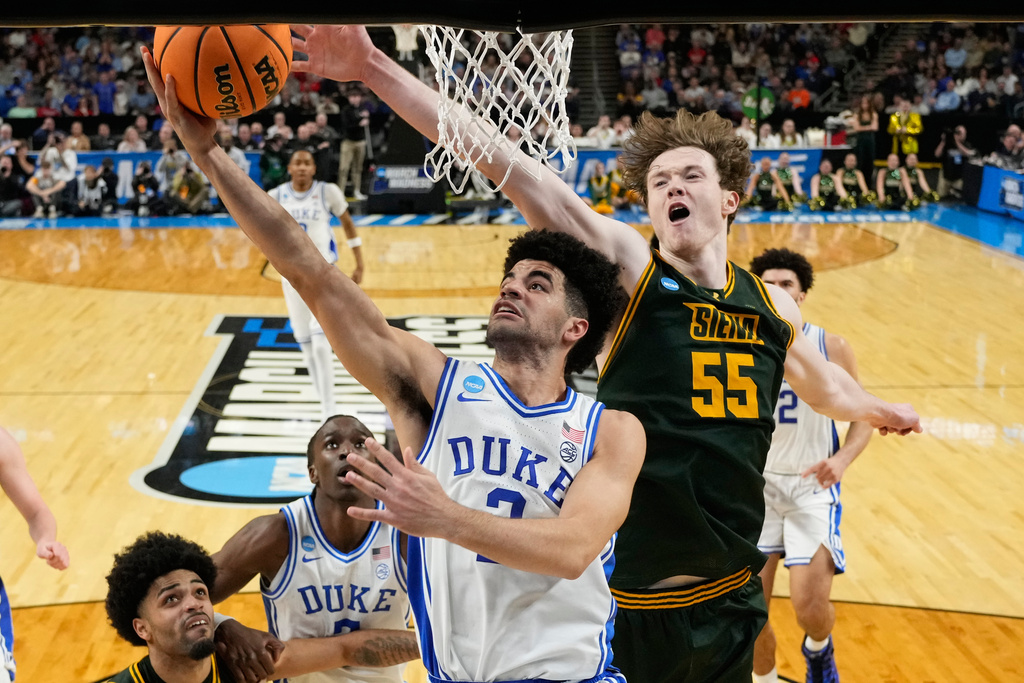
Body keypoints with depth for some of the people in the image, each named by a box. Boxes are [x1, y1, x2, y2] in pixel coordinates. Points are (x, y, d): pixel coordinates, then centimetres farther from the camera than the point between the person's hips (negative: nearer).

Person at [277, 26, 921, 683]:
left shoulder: (774, 307, 8)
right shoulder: (628, 265, -7)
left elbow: (822, 383, 30)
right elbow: (508, 166, -18)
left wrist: (877, 409, 49)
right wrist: (373, 66, -26)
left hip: (732, 603, 5)